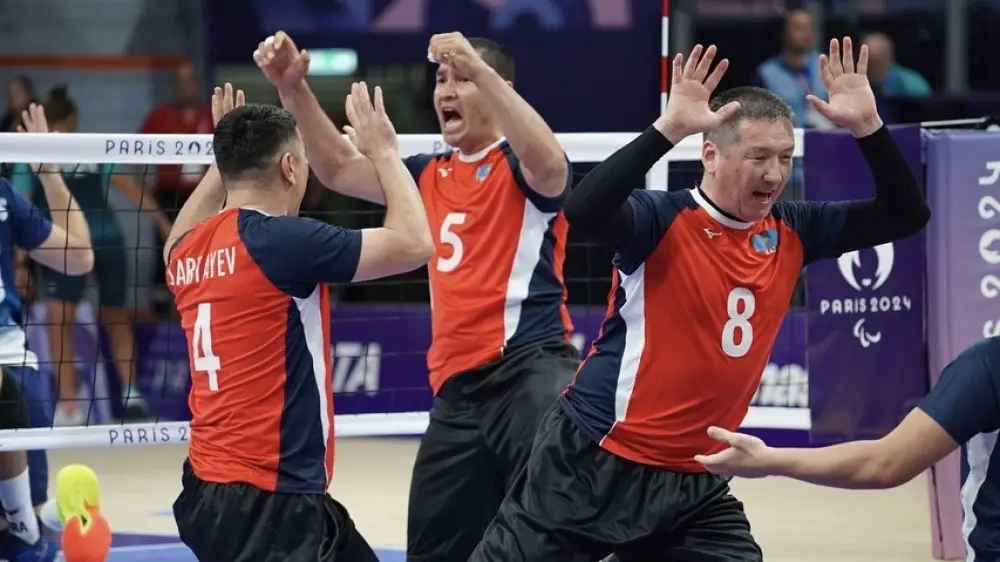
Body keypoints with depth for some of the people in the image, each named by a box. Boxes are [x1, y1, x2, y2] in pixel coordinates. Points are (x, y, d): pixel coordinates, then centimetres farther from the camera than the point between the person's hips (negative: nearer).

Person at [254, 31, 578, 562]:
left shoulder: (520, 166, -2)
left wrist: (481, 71, -33)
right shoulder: (431, 175, 19)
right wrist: (293, 88, 9)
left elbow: (549, 165, -25)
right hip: (457, 387, 8)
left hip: (528, 373, -8)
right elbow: (338, 168, 21)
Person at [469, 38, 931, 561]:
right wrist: (669, 127, -35)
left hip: (695, 483, 5)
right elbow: (582, 212, -33)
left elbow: (905, 215, 5)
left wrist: (867, 125, -11)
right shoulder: (663, 220, -14)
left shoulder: (791, 234, 4)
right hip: (592, 464, -5)